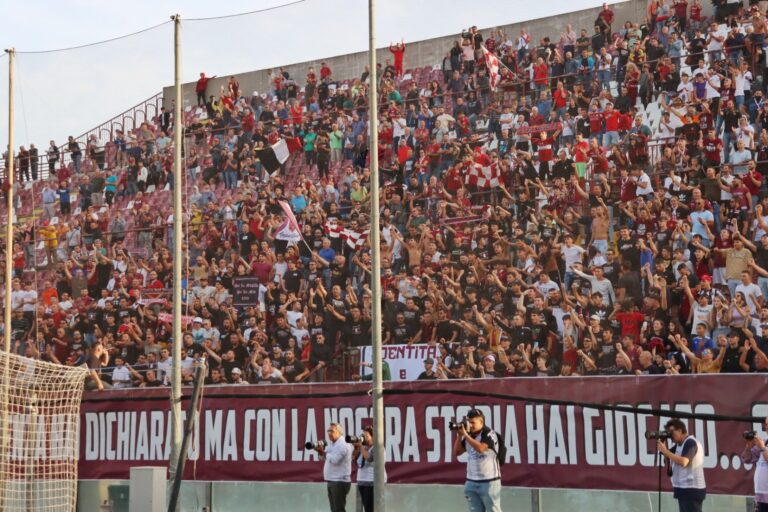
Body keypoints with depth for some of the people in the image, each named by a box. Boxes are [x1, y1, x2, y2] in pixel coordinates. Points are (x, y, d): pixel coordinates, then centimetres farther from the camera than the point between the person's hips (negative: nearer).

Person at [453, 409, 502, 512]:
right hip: (471, 482, 7)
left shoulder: (489, 434, -11)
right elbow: (456, 452, 11)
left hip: (489, 481, -7)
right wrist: (459, 435, -2)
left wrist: (465, 434, -22)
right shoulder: (469, 436, 9)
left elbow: (480, 448, -28)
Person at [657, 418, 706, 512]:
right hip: (684, 489, 10)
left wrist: (665, 451, -21)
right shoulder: (679, 445, 17)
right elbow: (669, 460, 16)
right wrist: (663, 445, 2)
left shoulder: (690, 443, -13)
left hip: (692, 490, -10)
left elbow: (683, 461, -27)